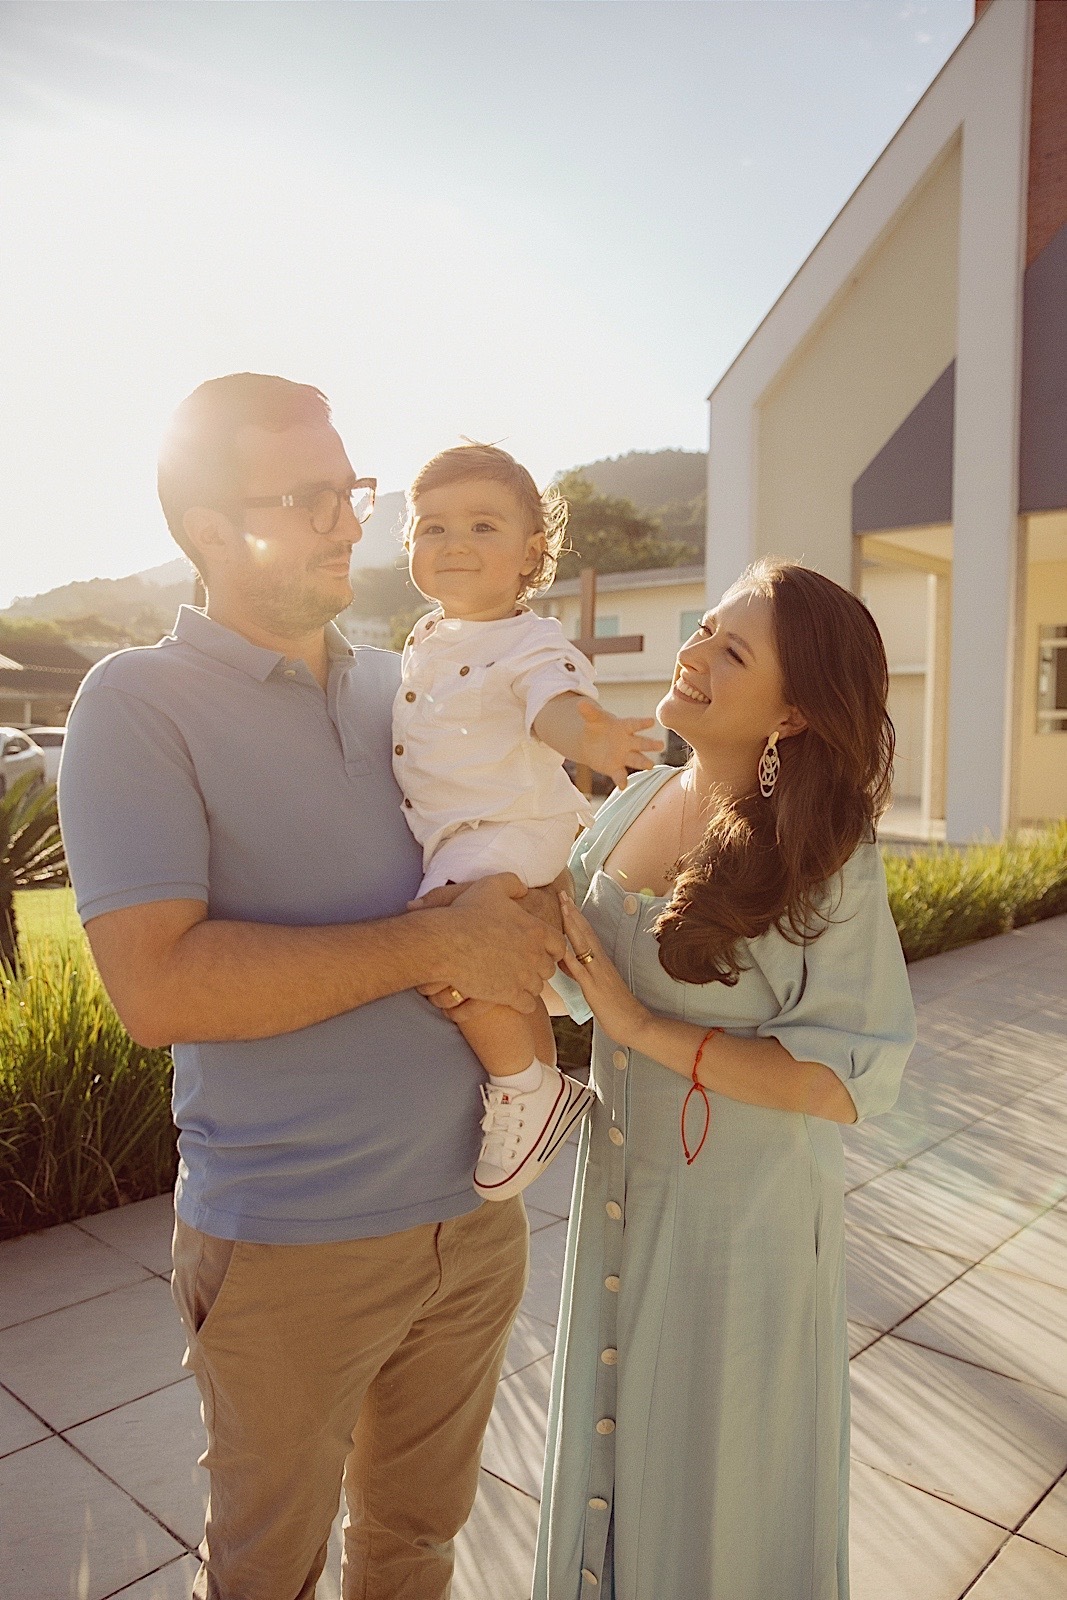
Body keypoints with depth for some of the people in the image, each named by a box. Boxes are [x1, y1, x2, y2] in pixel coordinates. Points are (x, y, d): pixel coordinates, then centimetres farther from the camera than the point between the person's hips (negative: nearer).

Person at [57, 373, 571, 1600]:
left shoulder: (406, 690, 5)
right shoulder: (139, 703, -12)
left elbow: (515, 861, 18)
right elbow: (157, 987, -23)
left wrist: (519, 943, -4)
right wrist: (435, 946, -22)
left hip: (473, 1209, 5)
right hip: (292, 1245, -4)